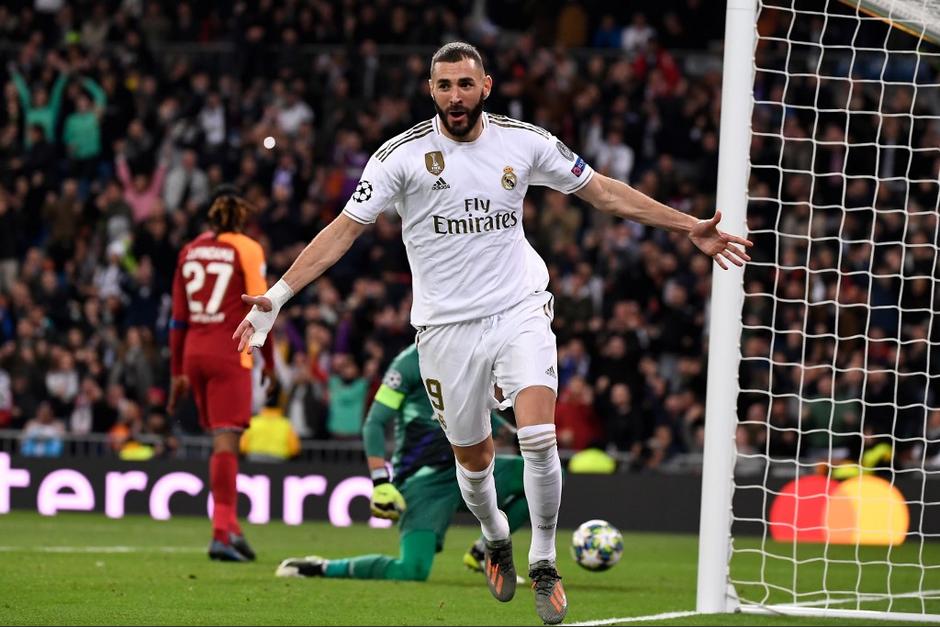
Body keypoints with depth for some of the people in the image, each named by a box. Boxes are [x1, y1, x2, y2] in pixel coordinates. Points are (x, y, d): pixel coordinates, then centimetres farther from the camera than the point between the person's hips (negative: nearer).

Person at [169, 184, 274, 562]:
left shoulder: (190, 251, 11)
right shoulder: (247, 250, -3)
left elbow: (178, 318, 13)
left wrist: (177, 373, 17)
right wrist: (270, 362, 2)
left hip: (194, 354, 5)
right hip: (230, 354, -5)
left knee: (221, 441, 14)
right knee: (226, 442, -9)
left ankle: (230, 527, 14)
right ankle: (222, 532, -17)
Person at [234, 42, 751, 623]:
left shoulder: (525, 141, -2)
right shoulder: (403, 154, -8)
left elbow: (604, 191, 8)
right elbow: (344, 229, -6)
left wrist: (690, 227, 6)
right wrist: (277, 296, -13)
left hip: (519, 310, 0)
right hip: (447, 327, 0)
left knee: (540, 440, -19)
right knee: (473, 459, 9)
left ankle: (544, 564, -1)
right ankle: (496, 537, 41)